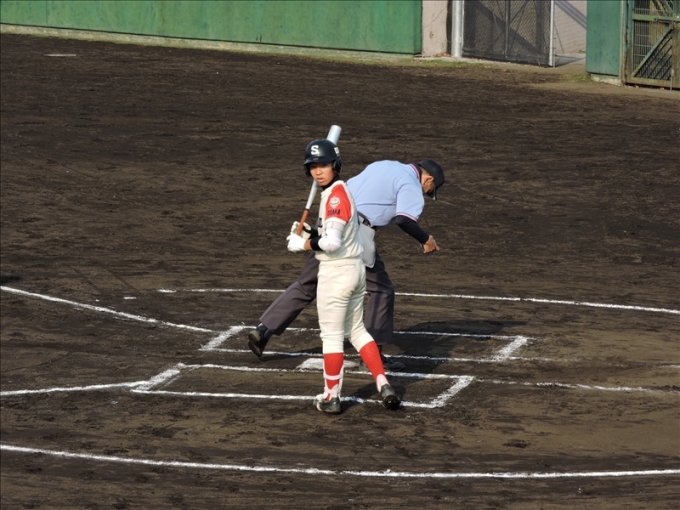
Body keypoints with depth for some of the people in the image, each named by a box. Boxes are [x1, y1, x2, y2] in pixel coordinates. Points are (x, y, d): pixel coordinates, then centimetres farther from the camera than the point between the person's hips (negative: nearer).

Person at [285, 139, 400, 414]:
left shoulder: (335, 195, -19)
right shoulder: (340, 191, 10)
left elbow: (332, 242, -27)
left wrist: (306, 243, -11)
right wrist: (309, 235, 5)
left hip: (336, 272, -10)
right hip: (356, 268, 10)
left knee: (332, 335, 3)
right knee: (356, 330, 18)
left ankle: (331, 397, 12)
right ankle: (384, 386, 14)